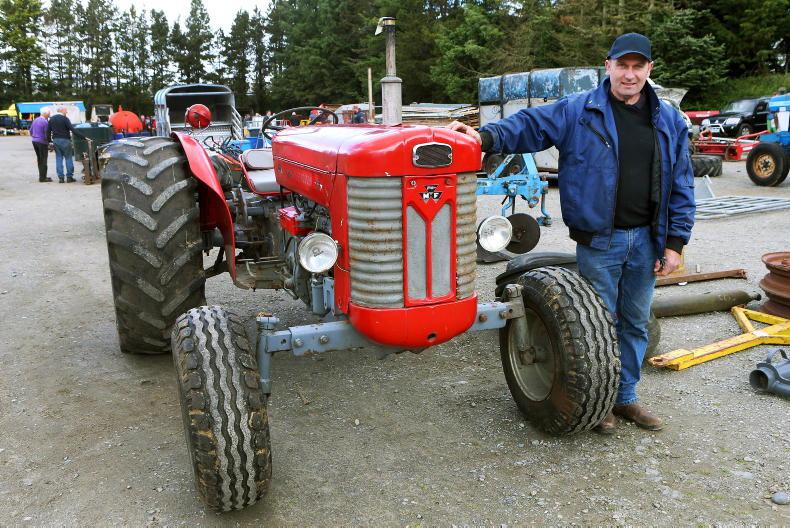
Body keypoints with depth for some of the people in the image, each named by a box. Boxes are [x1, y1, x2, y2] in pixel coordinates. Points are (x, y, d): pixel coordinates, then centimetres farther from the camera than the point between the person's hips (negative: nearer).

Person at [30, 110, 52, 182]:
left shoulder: (35, 120, 10)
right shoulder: (45, 122, -15)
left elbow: (31, 131, 17)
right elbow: (46, 134, -16)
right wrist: (49, 141, -2)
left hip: (34, 141, 8)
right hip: (42, 142, -8)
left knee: (39, 159, 15)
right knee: (43, 160, -3)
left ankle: (41, 176, 21)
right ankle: (42, 177, -2)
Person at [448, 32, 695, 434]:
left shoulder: (669, 121, 6)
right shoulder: (578, 111, -4)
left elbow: (681, 187, 7)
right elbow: (529, 125, -10)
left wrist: (675, 243, 2)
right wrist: (487, 137, -30)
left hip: (646, 240, 4)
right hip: (599, 241, -4)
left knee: (635, 323, 15)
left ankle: (626, 397, 32)